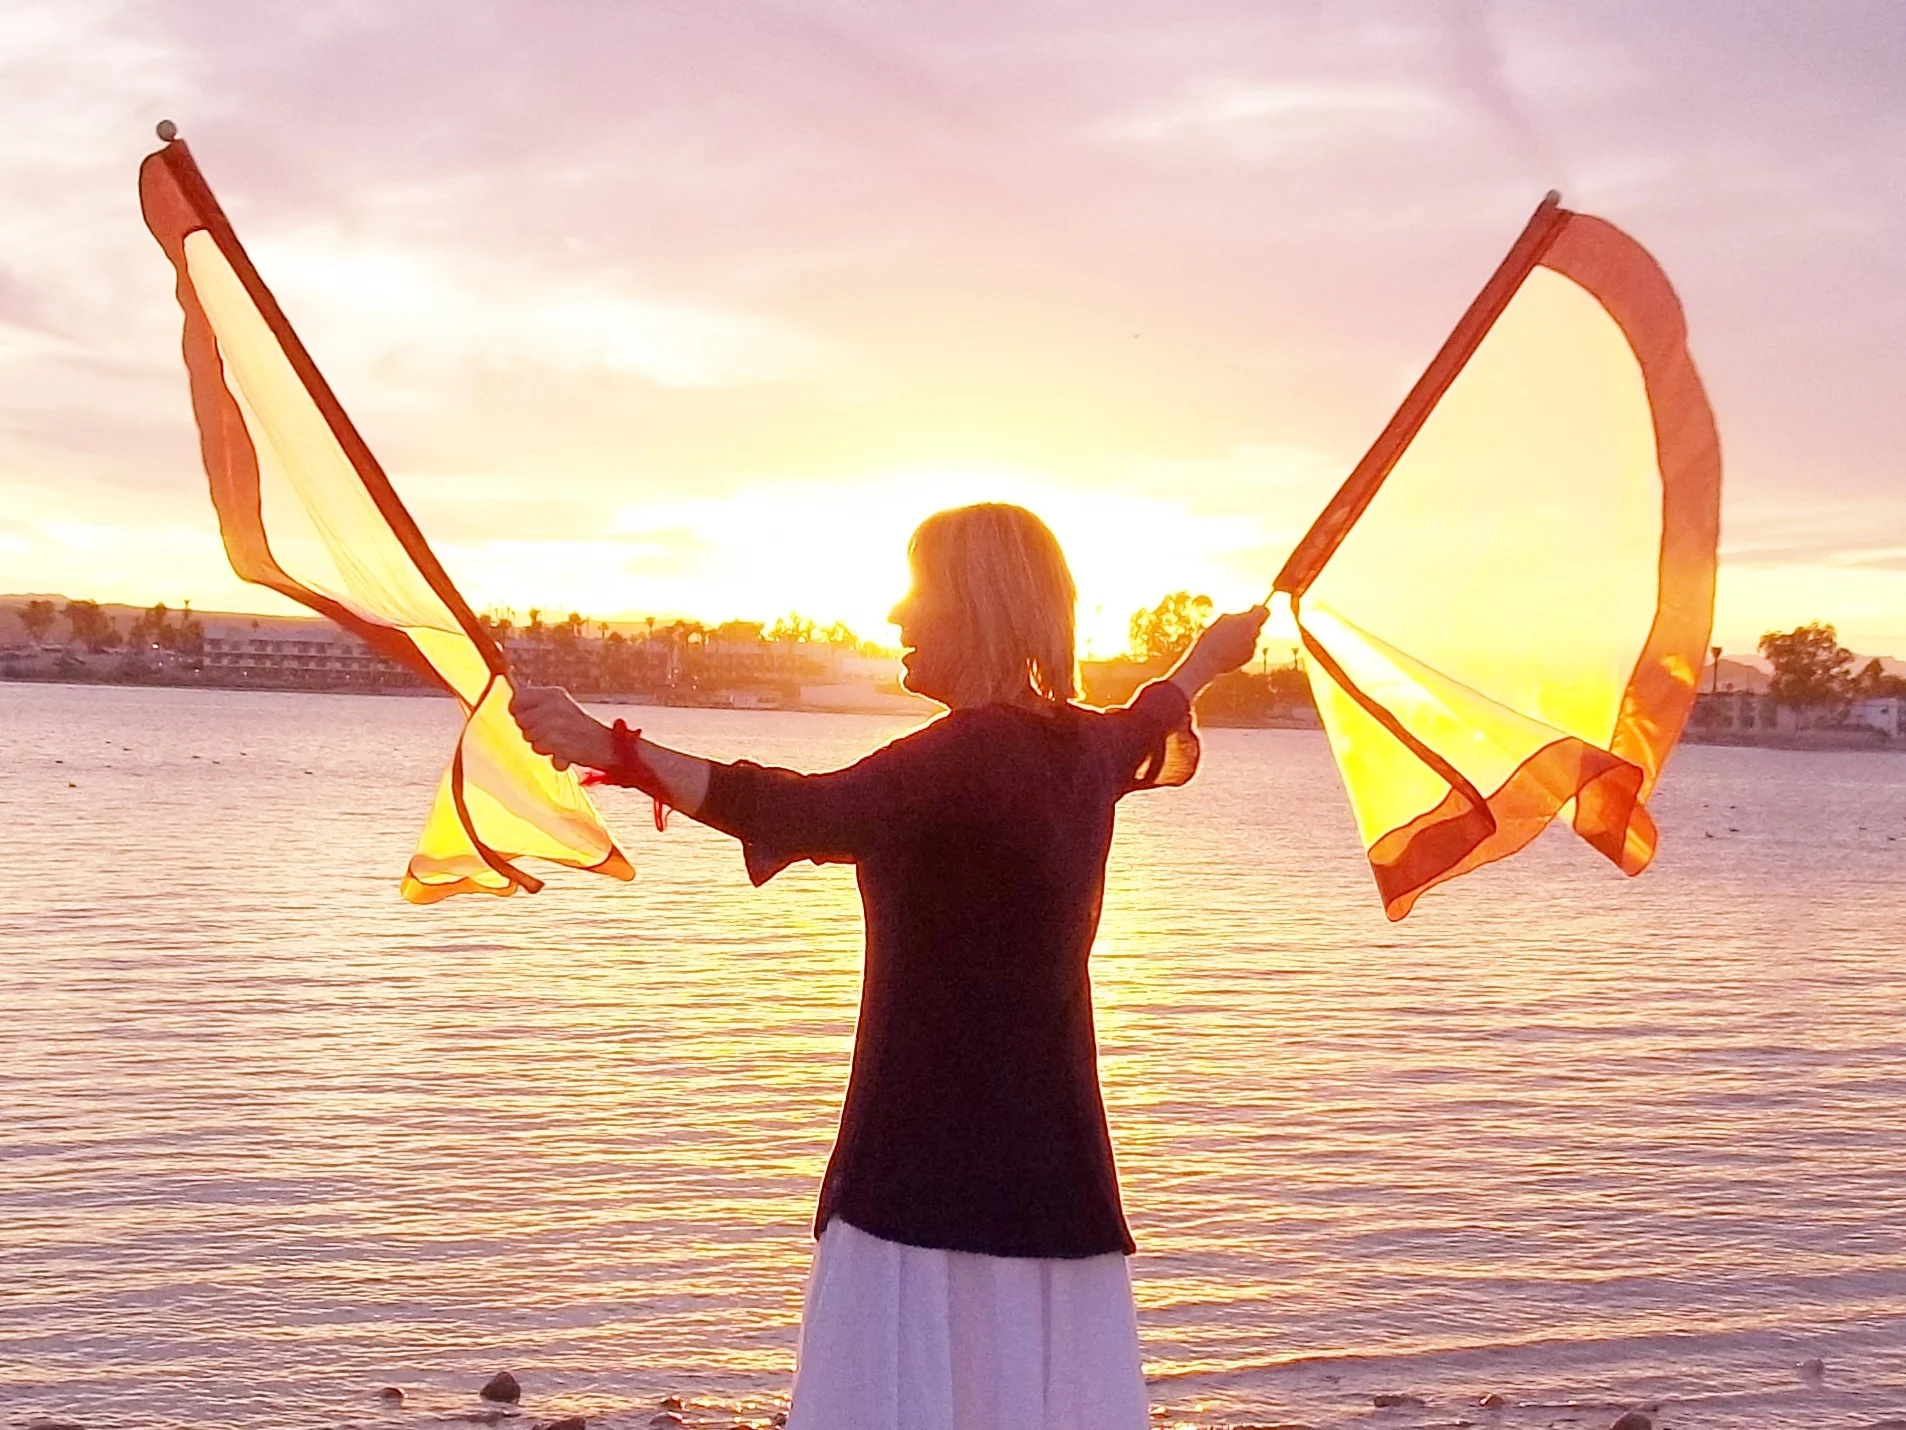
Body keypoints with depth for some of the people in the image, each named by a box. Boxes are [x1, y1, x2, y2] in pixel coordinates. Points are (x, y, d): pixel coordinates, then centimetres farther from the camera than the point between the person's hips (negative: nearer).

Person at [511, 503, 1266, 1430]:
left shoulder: (960, 758, -16)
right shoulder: (1083, 748, 11)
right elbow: (1147, 726, 34)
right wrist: (1202, 662, 57)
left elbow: (807, 815, -33)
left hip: (927, 1168, -9)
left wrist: (616, 751, -40)